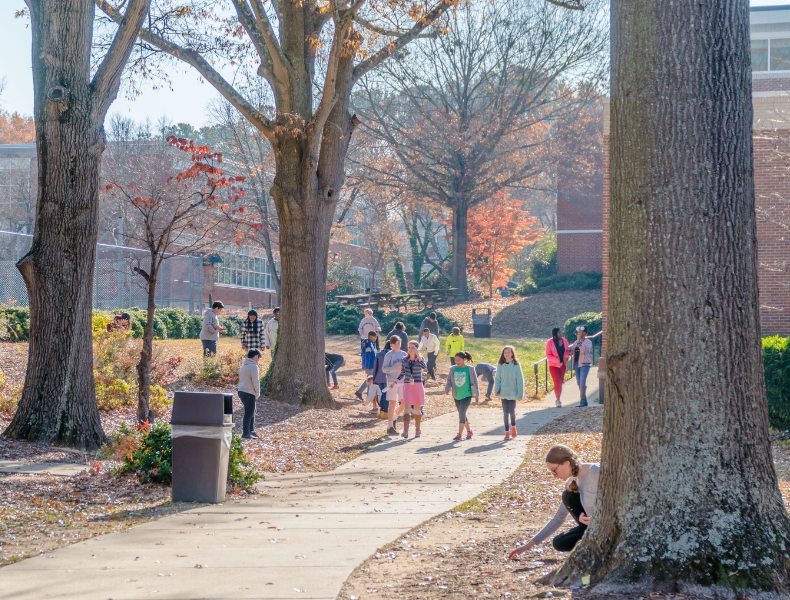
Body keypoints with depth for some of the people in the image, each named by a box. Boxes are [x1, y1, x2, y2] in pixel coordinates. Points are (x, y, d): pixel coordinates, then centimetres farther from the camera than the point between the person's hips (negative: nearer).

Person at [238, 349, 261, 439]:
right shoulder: (253, 366, -12)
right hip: (249, 393, -9)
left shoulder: (243, 366, 17)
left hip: (242, 391, 9)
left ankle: (251, 431, 24)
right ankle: (245, 434, 1)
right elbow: (255, 381, -16)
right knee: (248, 413, -2)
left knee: (251, 412, 19)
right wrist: (257, 393, -5)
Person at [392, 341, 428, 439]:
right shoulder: (405, 360, 6)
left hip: (417, 386, -1)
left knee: (417, 409, 9)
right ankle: (405, 431, -21)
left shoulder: (420, 359, -2)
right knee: (407, 408, -11)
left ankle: (417, 430, 23)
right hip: (407, 386, 1)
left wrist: (418, 355, -24)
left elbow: (425, 368, -23)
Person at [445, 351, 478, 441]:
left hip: (466, 396, -5)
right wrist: (447, 388, -12)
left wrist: (476, 395, 0)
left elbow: (474, 382, -1)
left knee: (462, 414, -14)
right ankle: (469, 431, 33)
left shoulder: (470, 369, -7)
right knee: (462, 415, 14)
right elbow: (449, 380, 7)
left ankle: (459, 434, -11)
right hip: (457, 396, 5)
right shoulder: (453, 369, 1)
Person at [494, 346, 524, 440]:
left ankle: (513, 426, 26)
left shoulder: (516, 365, -5)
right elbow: (497, 378, 5)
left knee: (512, 411, -3)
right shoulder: (500, 365, 2)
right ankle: (507, 432, 11)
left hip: (513, 393, -2)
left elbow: (520, 380, -3)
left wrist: (520, 394, -6)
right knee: (506, 412, 4)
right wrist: (497, 389, -8)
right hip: (503, 393, 2)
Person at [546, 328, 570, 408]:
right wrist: (557, 361, -22)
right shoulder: (550, 342, -13)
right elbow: (548, 355, -11)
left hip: (562, 364, 4)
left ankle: (558, 399, 22)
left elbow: (566, 351, 11)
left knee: (560, 382, 10)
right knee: (557, 382, -8)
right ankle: (558, 400, 2)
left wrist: (566, 357, -11)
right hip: (554, 365, -4)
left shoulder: (564, 341, -1)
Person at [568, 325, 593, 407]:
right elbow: (570, 351, 14)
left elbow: (584, 350, -20)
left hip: (584, 364, -7)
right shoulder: (576, 342, 16)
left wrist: (579, 342, -17)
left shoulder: (588, 342, -3)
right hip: (577, 364, 7)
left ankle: (582, 401, -13)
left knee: (582, 383, -14)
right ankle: (584, 400, 17)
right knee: (579, 383, 9)